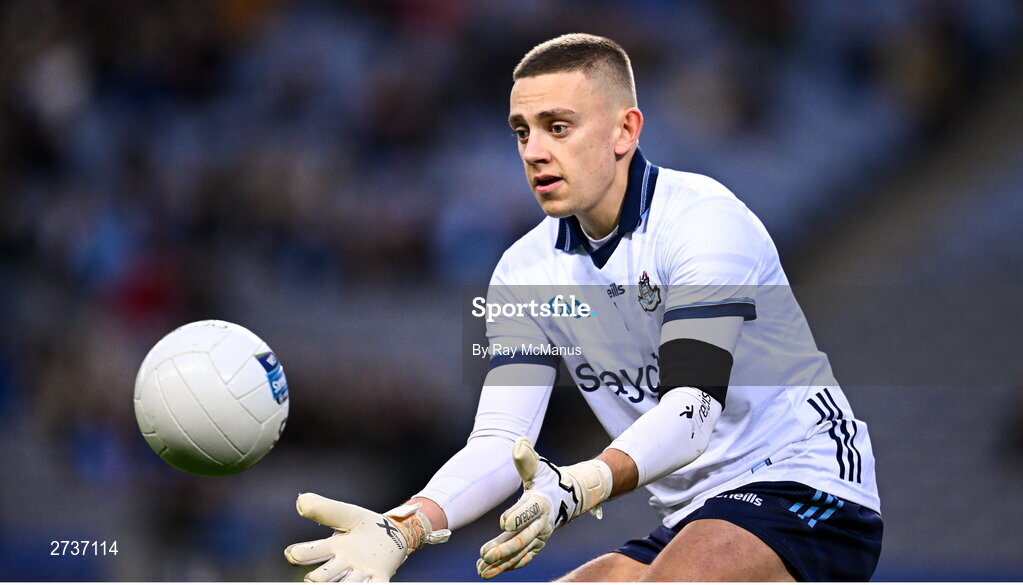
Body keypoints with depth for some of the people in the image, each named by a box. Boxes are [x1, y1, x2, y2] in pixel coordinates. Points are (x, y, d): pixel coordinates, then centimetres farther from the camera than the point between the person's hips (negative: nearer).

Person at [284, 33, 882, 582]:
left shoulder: (703, 219, -15)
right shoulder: (525, 272, 5)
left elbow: (692, 407, -26)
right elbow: (502, 440, -3)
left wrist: (580, 487, -44)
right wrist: (403, 528, -23)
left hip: (805, 493, -7)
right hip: (689, 522, 7)